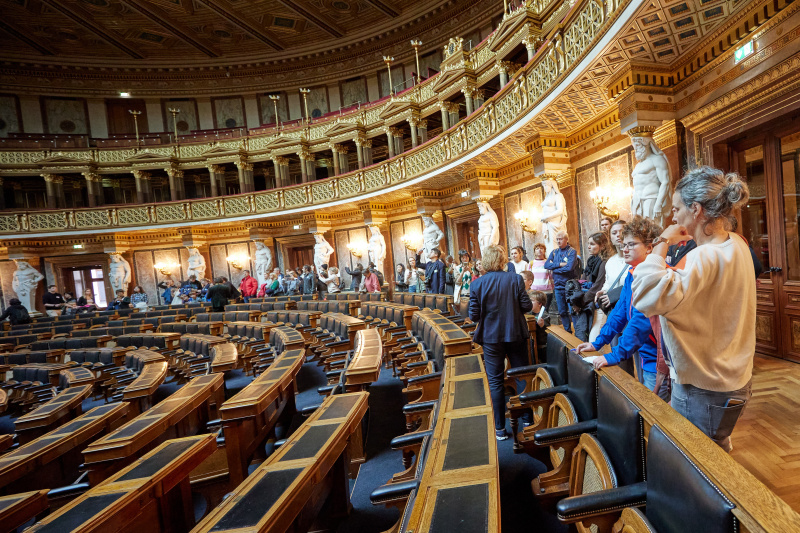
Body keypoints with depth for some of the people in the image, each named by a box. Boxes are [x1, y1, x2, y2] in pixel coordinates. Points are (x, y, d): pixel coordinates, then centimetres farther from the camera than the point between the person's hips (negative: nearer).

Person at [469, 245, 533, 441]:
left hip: (491, 338, -1)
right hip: (516, 335, 1)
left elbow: (474, 316, -12)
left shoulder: (477, 284, -12)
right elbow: (527, 306, -7)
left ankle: (500, 428, 18)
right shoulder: (516, 280, -9)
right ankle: (527, 420, 33)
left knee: (496, 382, 9)